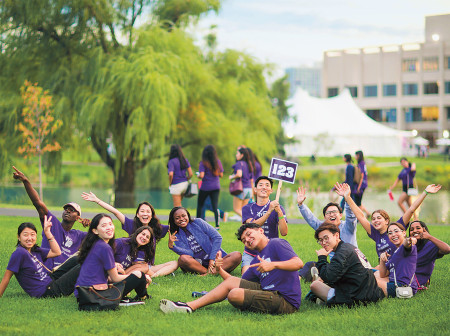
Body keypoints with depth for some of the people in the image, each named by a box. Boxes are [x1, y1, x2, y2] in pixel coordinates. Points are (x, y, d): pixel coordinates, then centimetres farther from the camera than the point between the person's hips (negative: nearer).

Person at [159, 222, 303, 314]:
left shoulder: (276, 244, -1)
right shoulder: (256, 261, 23)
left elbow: (298, 263, -17)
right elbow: (234, 282, 22)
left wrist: (273, 265, -30)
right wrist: (220, 270, 6)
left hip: (286, 300, -9)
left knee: (235, 294, -21)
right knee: (230, 281, 7)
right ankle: (190, 306, 5)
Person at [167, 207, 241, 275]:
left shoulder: (198, 222, 4)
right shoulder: (177, 237, 7)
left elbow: (217, 237, -2)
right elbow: (189, 253, -10)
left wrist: (212, 259, -10)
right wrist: (171, 246, -26)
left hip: (214, 260, 0)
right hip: (198, 264, 0)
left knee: (237, 256, -27)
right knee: (183, 259, -32)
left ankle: (210, 272, -41)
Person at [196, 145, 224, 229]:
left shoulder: (203, 163, -11)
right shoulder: (218, 162, 1)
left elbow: (201, 175, -19)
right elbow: (221, 175, 5)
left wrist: (198, 176, 3)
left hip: (205, 187, -3)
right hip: (216, 186, 3)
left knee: (200, 204, 14)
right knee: (215, 206, -1)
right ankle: (217, 224, -10)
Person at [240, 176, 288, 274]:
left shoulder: (277, 208, 5)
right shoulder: (247, 208, 6)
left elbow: (284, 232, -9)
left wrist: (279, 212, -23)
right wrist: (269, 211, -25)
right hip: (251, 253, 0)